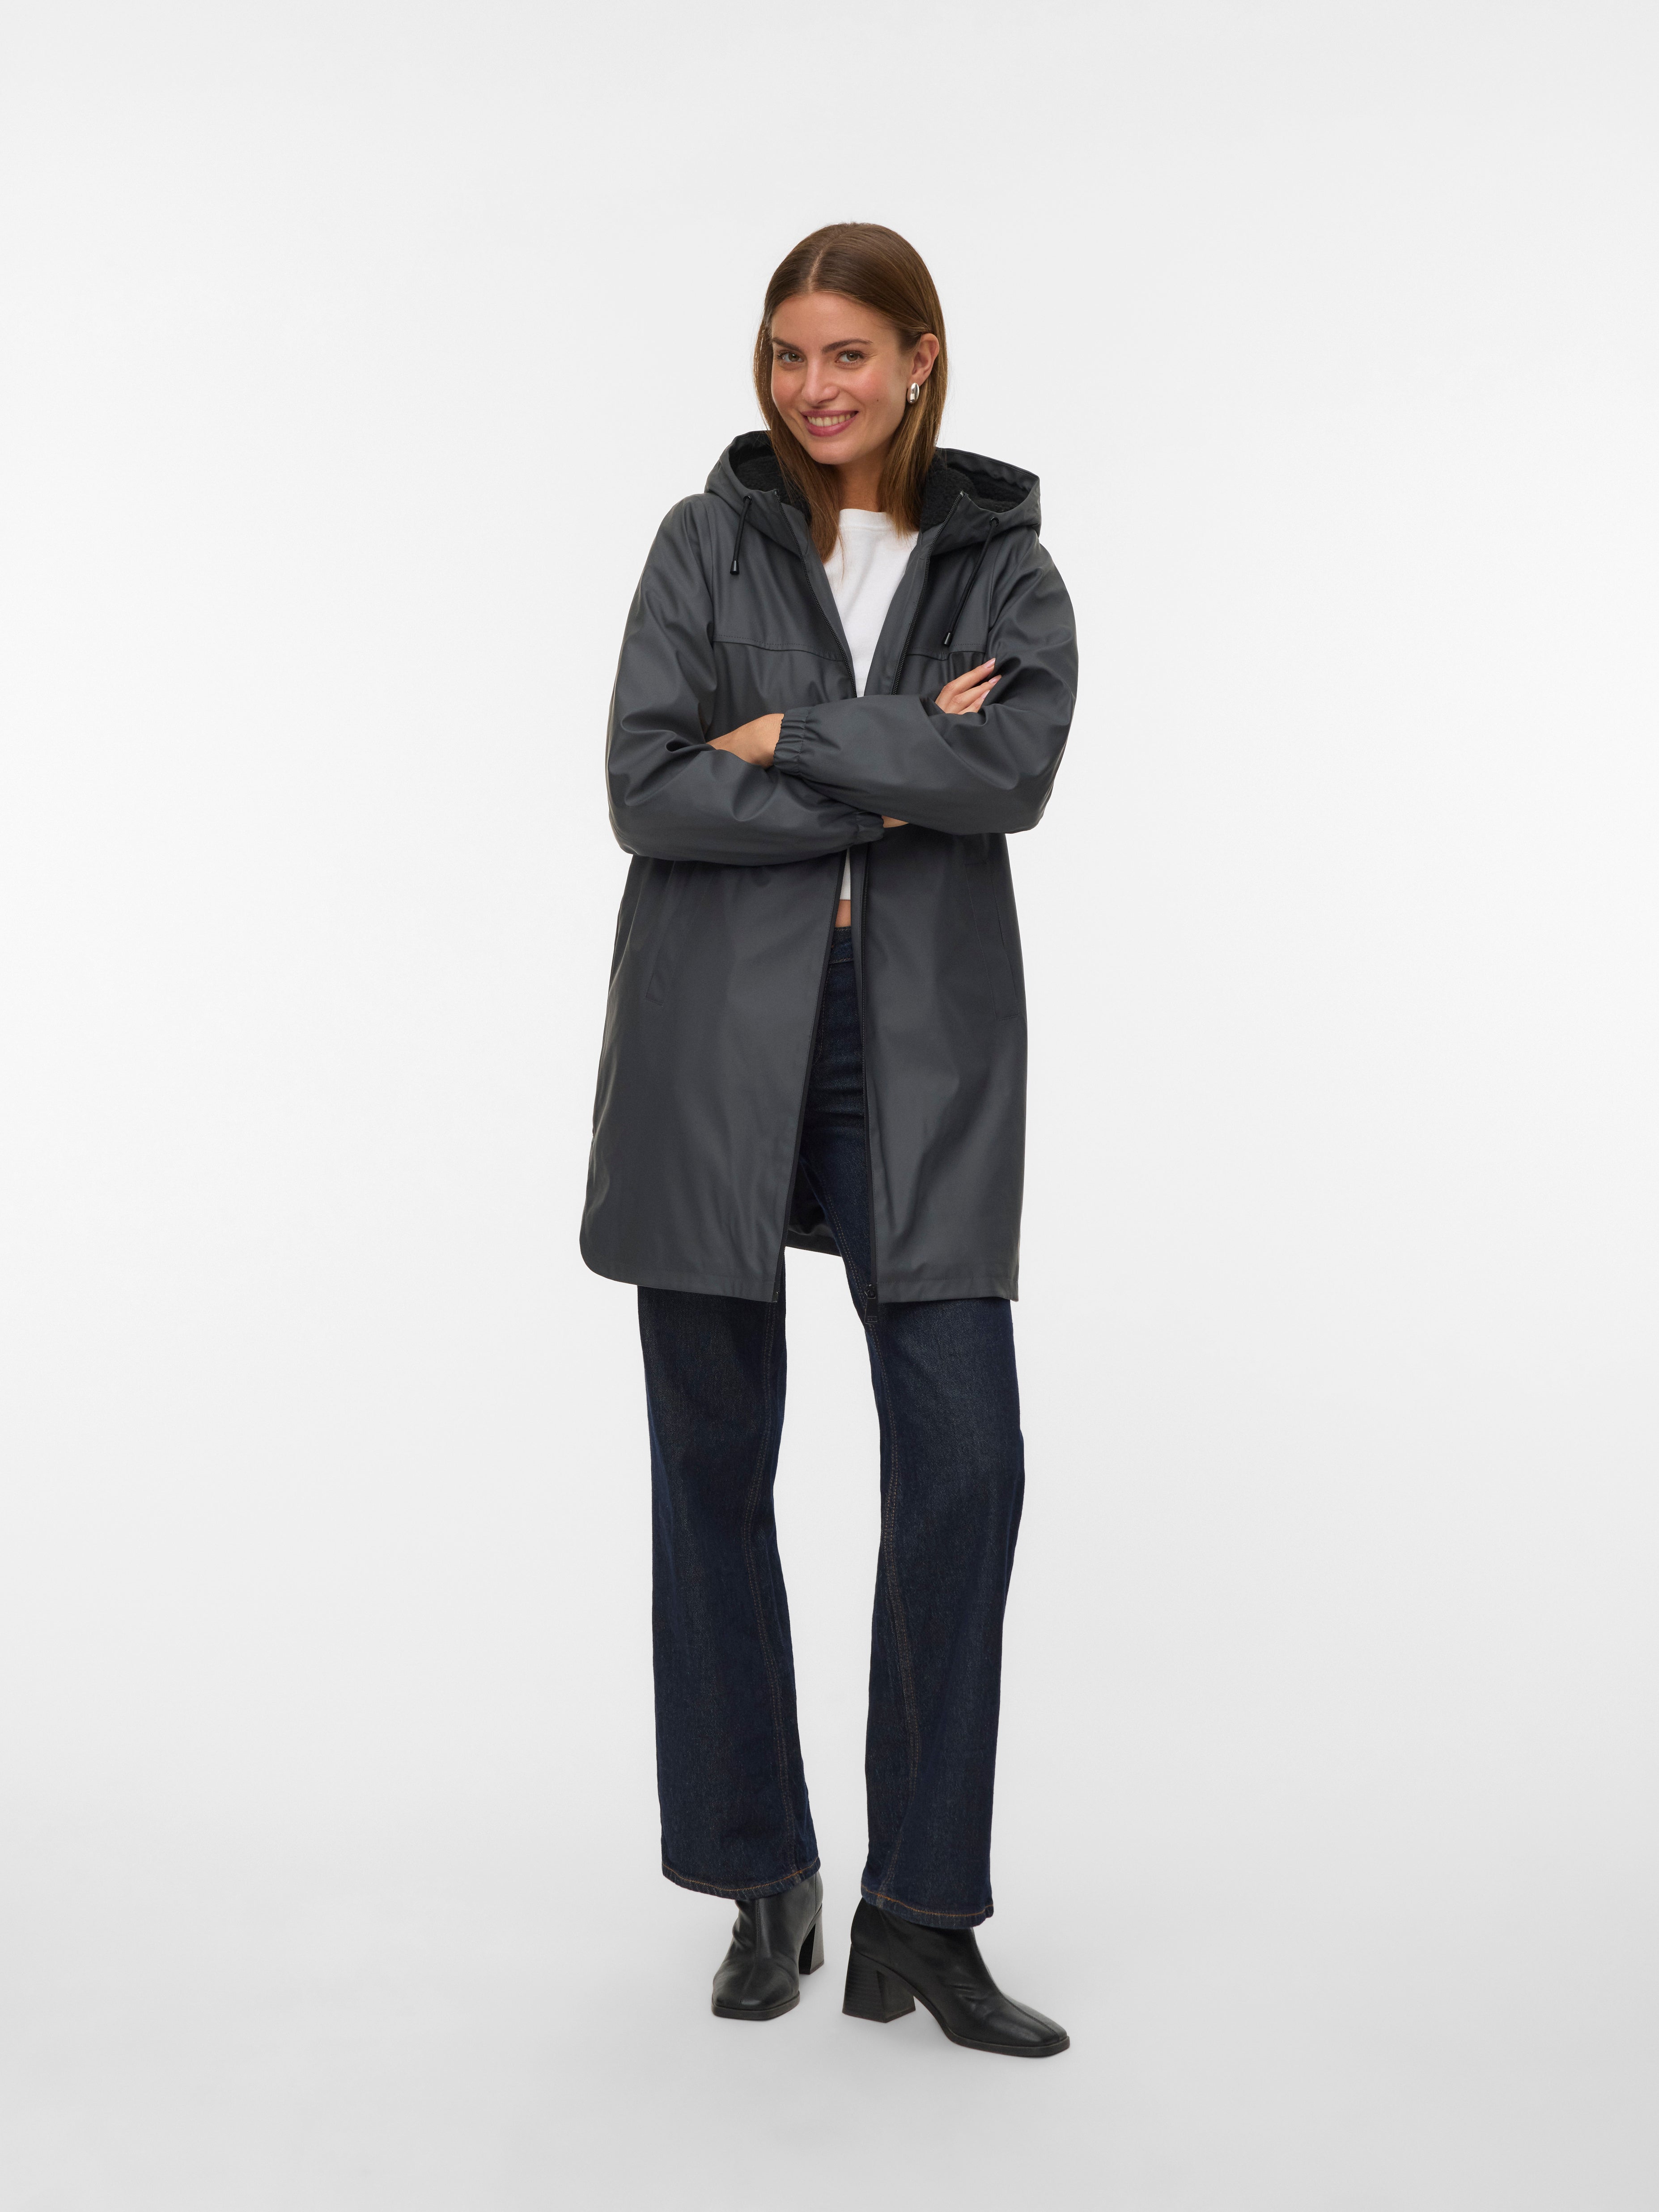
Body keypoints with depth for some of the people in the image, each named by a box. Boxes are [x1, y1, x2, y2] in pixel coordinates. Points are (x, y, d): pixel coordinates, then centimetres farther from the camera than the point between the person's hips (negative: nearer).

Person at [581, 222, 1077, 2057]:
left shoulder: (1007, 568, 8)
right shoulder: (705, 543, 6)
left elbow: (1016, 768, -12)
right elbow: (647, 791, -7)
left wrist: (789, 736, -10)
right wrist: (889, 786, -10)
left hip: (923, 1050, 0)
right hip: (715, 1043, 0)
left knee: (965, 1462, -7)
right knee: (714, 1467, 5)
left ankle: (920, 1916, 6)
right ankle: (766, 1880, 22)